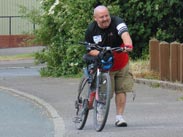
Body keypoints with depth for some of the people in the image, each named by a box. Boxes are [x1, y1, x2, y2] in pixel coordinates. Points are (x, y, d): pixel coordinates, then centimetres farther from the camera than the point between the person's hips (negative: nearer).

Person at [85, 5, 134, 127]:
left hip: (121, 64, 0)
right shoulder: (91, 30, -10)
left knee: (121, 90, 0)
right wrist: (98, 53, -23)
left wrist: (128, 45, -60)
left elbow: (124, 34, -38)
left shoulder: (117, 22, -19)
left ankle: (119, 117, 11)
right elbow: (89, 49, -1)